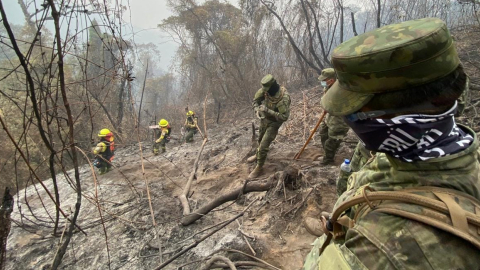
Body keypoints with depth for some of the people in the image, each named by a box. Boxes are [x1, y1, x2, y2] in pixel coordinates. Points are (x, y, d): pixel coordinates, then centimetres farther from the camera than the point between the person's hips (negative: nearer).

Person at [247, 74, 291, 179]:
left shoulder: (284, 98, -35)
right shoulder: (266, 90, -16)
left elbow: (284, 117, -36)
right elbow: (256, 99, -1)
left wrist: (268, 110, -41)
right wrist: (257, 110, -21)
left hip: (274, 123, -7)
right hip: (264, 118, 7)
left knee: (263, 145, -7)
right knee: (260, 139, 27)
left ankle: (259, 168, 11)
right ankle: (258, 155, 54)